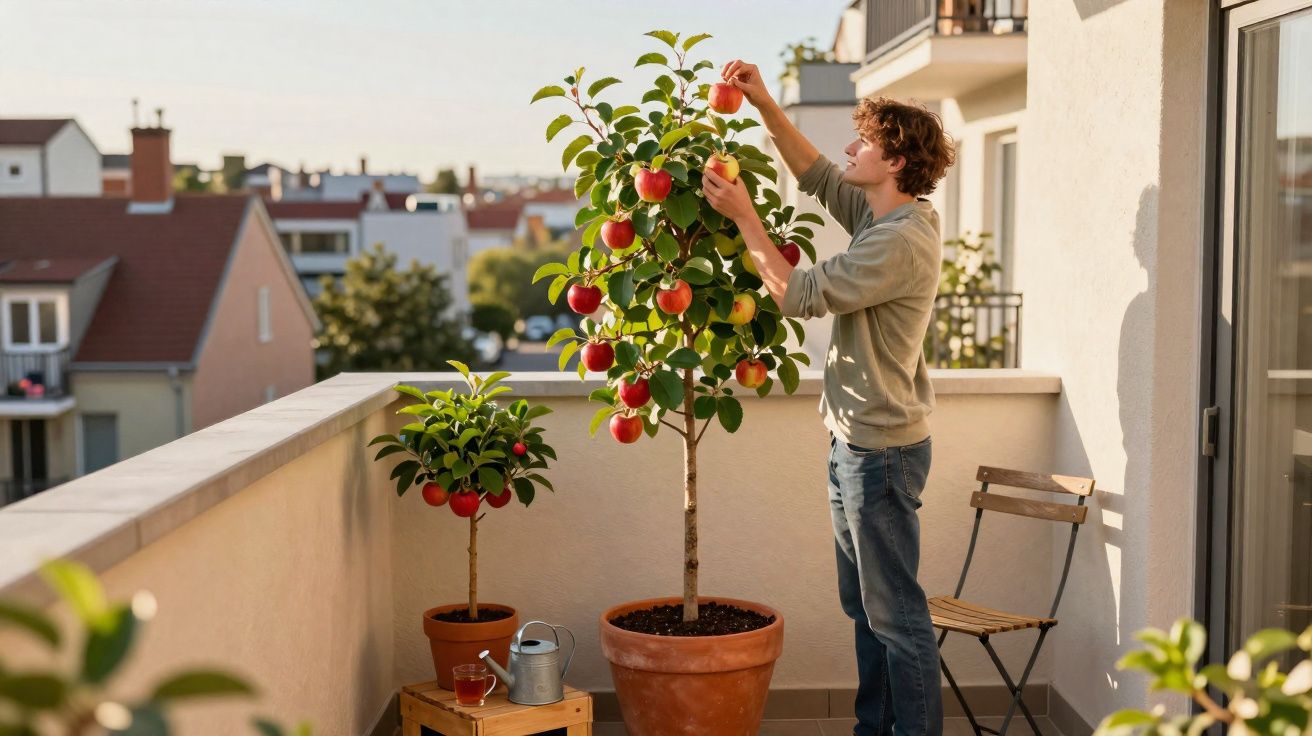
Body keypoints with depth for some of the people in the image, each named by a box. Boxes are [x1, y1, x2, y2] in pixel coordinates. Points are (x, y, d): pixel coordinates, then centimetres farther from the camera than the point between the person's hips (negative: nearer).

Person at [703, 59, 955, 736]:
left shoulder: (901, 241, -21)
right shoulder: (886, 217, 9)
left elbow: (799, 294, -22)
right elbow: (814, 175, 19)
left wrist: (744, 217, -14)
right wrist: (765, 107, 9)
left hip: (881, 449, -10)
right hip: (858, 441, 10)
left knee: (895, 611, -3)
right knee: (864, 605, 18)